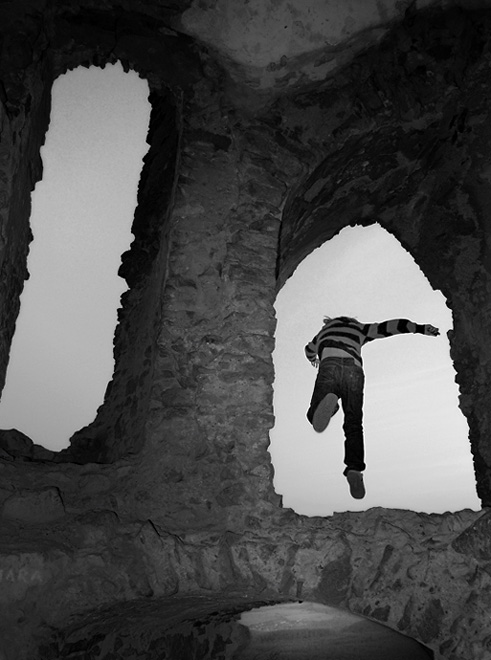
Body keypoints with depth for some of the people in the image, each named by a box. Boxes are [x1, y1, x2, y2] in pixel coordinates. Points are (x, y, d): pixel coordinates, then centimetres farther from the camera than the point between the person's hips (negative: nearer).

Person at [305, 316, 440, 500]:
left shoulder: (324, 331, 40)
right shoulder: (359, 329, 36)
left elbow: (310, 349, 61)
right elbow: (391, 326, 26)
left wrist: (312, 359, 83)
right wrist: (421, 328, 22)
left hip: (330, 366, 0)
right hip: (354, 370, 1)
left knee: (314, 415, -6)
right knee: (353, 425, 2)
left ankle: (328, 403, -41)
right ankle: (354, 468, -21)